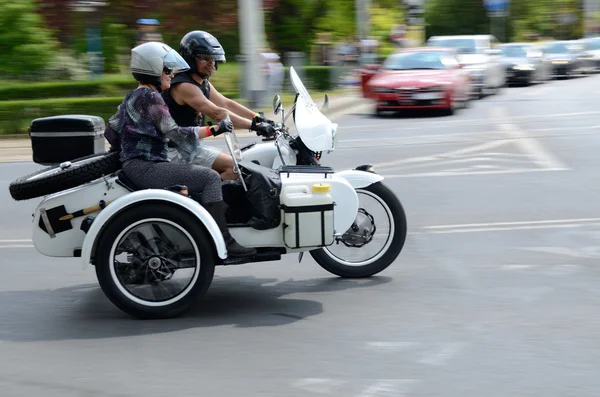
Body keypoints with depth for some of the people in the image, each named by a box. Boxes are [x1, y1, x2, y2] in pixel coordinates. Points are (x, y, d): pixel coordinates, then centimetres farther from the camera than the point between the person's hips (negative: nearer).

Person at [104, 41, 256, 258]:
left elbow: (111, 131, 20)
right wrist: (214, 129, -19)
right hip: (146, 168, -11)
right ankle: (222, 240, -21)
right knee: (211, 177, -16)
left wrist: (127, 152, 33)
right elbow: (173, 133, -20)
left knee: (207, 176, 18)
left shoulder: (132, 97, 17)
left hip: (134, 165, 11)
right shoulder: (150, 97, -12)